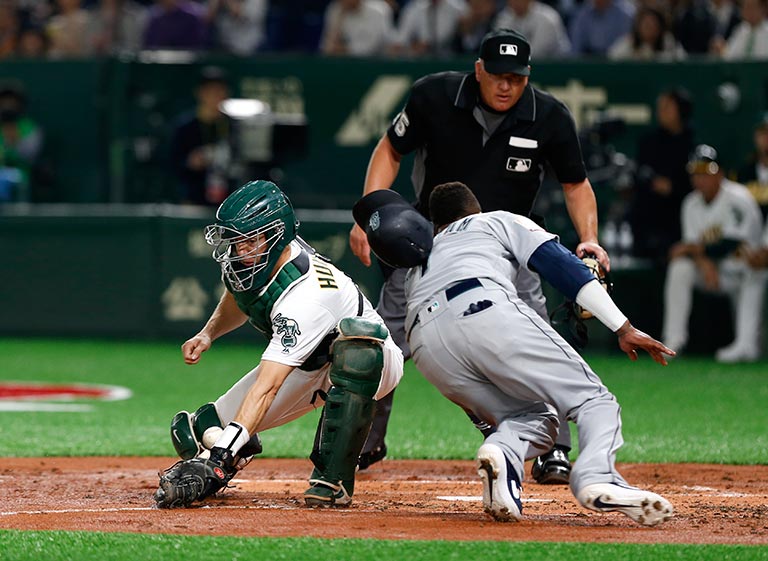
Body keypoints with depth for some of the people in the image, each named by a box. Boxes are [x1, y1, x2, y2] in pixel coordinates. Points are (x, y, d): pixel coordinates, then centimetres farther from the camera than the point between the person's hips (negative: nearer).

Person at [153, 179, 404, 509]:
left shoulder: (303, 295, -40)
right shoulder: (246, 256, -15)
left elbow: (266, 387, -47)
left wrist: (218, 457, -55)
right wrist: (208, 333, -7)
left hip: (370, 363, -7)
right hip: (308, 369, 7)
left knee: (357, 334, -47)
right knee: (193, 435, -13)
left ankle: (333, 479, -39)